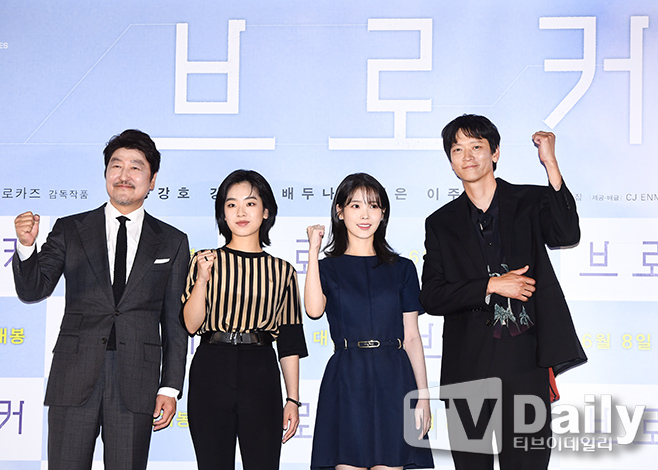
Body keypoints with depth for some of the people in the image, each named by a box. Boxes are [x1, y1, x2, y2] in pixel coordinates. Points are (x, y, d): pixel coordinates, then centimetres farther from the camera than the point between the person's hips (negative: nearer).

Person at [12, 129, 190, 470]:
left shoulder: (172, 243, 9)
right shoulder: (70, 230, 9)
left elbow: (175, 323, 8)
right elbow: (33, 290, 3)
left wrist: (170, 388, 3)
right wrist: (26, 246, -16)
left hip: (136, 384, 0)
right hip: (74, 377, 0)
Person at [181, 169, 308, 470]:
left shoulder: (282, 271, 9)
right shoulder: (205, 261, 8)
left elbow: (290, 343, 10)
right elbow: (191, 324, 1)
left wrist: (293, 399, 6)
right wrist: (203, 279, -12)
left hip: (260, 377, 0)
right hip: (211, 372, 0)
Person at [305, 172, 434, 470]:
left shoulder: (402, 268, 12)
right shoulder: (328, 267, 9)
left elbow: (412, 337, 10)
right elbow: (314, 309, -13)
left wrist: (423, 395, 2)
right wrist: (313, 252, -9)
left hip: (393, 380, 1)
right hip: (346, 380, -1)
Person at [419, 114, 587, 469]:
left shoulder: (532, 203, 8)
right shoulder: (441, 224, 10)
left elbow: (566, 235, -14)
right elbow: (431, 297, 2)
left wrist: (550, 164, -18)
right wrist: (491, 286, -8)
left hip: (524, 363, -1)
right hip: (468, 367, 2)